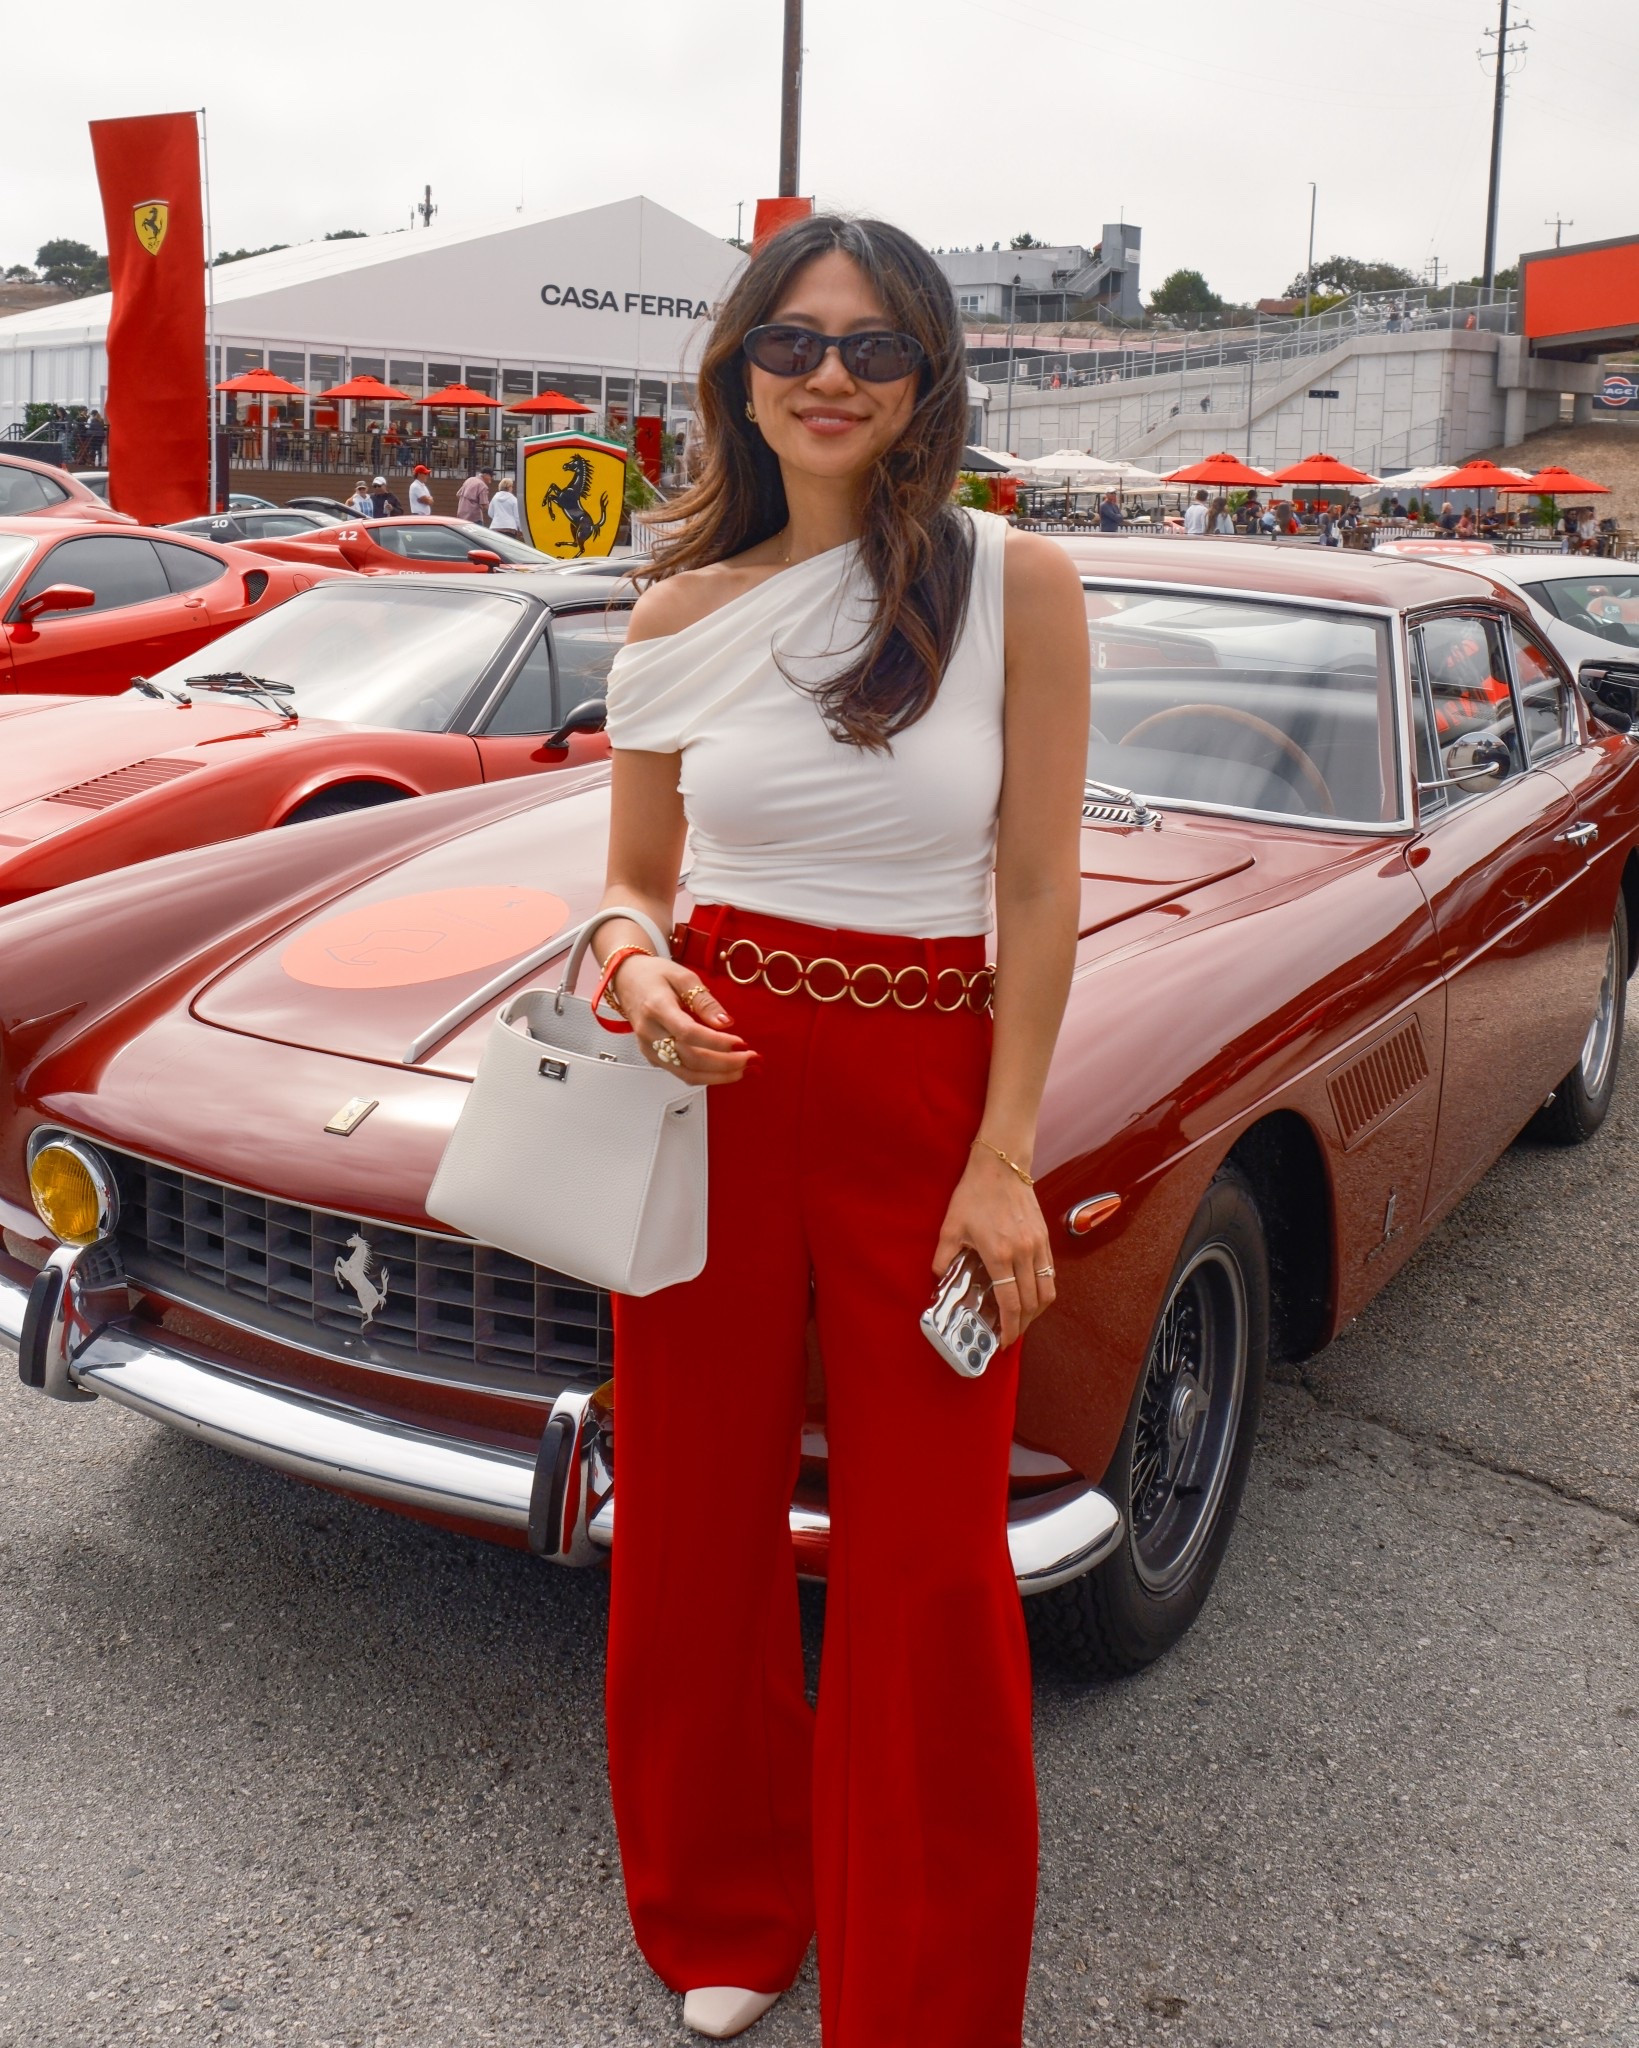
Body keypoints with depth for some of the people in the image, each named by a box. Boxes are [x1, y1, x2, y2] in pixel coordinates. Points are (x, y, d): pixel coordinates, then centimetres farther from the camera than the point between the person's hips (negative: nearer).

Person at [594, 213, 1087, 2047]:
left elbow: (1039, 893, -4)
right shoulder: (681, 616, 2)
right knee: (699, 1527, 13)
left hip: (929, 1100, -2)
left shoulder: (1016, 584, -4)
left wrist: (1002, 1163, -9)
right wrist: (634, 966, -14)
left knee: (930, 1569, 4)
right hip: (712, 1086, 2)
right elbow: (634, 876, 10)